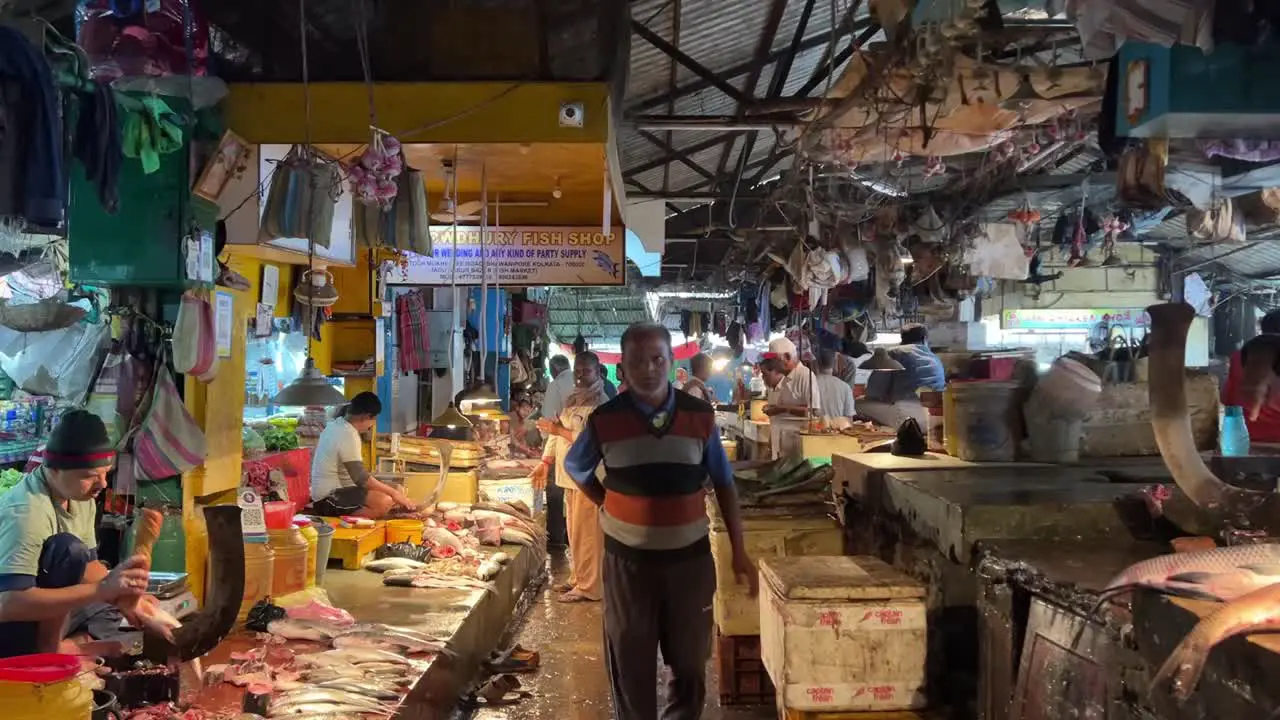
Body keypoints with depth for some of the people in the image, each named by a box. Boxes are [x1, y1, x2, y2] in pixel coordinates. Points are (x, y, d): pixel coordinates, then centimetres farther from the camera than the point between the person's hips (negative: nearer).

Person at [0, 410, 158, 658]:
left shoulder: (80, 496, -1)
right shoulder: (26, 512, -26)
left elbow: (89, 564, 8)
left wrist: (125, 597, -12)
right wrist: (102, 589, -37)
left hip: (44, 624, 9)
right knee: (69, 548, -25)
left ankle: (62, 648, -8)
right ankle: (49, 652, -19)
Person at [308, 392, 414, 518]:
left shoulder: (337, 424, 11)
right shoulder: (348, 435, -20)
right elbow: (361, 478, -23)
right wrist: (394, 492, -16)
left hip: (326, 491, 10)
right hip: (330, 497, -10)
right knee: (385, 502, -25)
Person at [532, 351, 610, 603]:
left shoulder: (601, 404, -13)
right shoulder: (572, 400, 15)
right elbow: (556, 433, 19)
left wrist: (560, 430, -21)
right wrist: (546, 462, 11)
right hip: (571, 476, 8)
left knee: (585, 534, -4)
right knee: (574, 532, 16)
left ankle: (588, 587, 3)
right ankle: (577, 578, 28)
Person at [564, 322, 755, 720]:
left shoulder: (701, 416, -4)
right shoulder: (604, 420, -7)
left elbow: (724, 485, 5)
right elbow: (575, 468, 12)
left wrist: (738, 550, 4)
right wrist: (608, 507, 3)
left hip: (690, 556, 1)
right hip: (627, 559, -1)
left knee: (690, 661, 15)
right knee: (630, 664, 12)